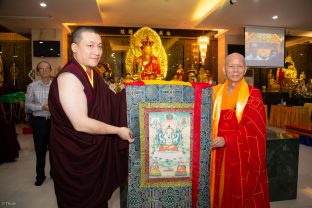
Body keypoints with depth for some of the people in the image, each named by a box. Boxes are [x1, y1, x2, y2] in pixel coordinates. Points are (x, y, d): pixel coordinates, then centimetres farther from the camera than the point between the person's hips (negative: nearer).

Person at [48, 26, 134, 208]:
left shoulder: (92, 74, 5)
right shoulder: (69, 77, -23)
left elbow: (108, 105, 10)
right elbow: (80, 123, -27)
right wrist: (118, 130, -19)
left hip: (96, 150, 8)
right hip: (75, 156, -8)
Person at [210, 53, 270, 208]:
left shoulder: (253, 94, -6)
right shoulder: (216, 92, 6)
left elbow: (253, 127, -12)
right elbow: (211, 121, 10)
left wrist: (227, 139, -20)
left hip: (244, 156, -3)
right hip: (219, 153, 3)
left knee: (242, 196, 8)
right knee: (222, 191, 13)